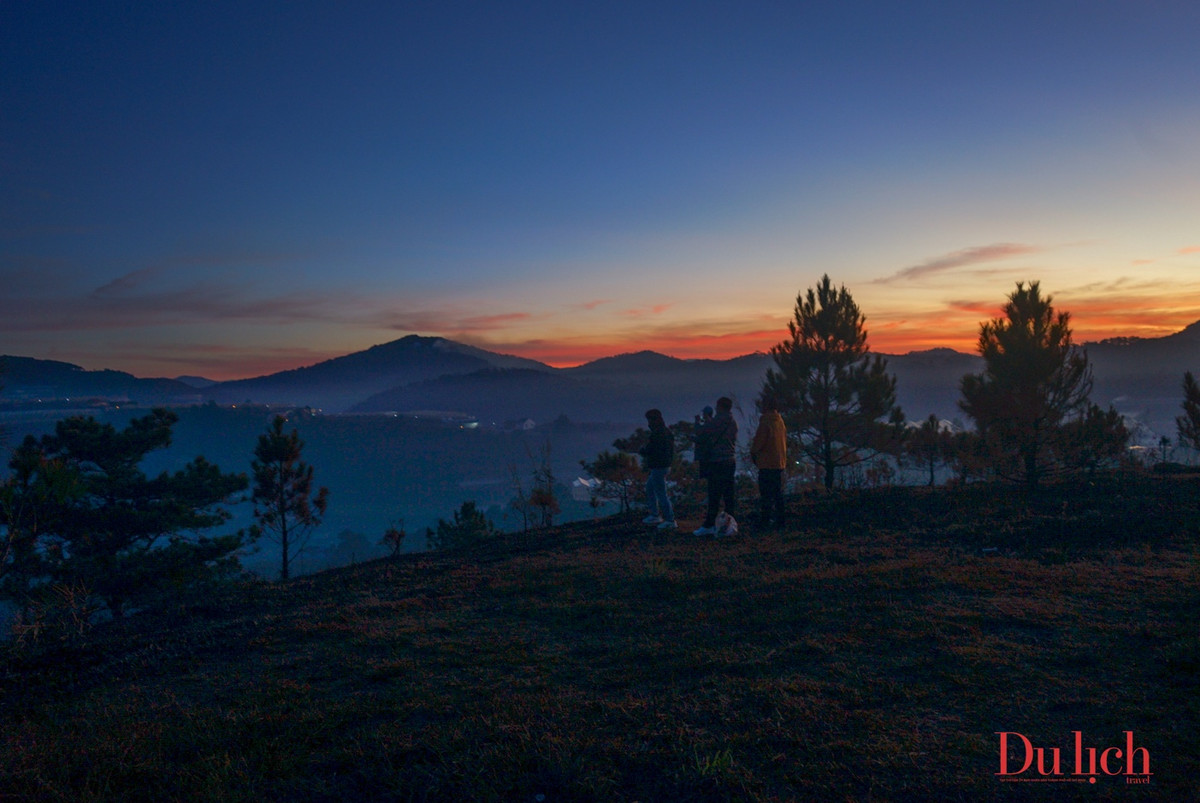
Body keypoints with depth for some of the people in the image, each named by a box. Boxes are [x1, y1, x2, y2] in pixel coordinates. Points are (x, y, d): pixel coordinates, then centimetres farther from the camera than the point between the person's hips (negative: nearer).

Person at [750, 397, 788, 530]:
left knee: (766, 495, -5)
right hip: (780, 463, 8)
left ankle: (764, 521, -5)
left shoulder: (766, 422, -14)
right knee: (778, 494, 13)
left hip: (767, 464, -8)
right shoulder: (780, 421, 11)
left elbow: (758, 442, -14)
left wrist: (753, 453, 4)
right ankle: (779, 521, 16)